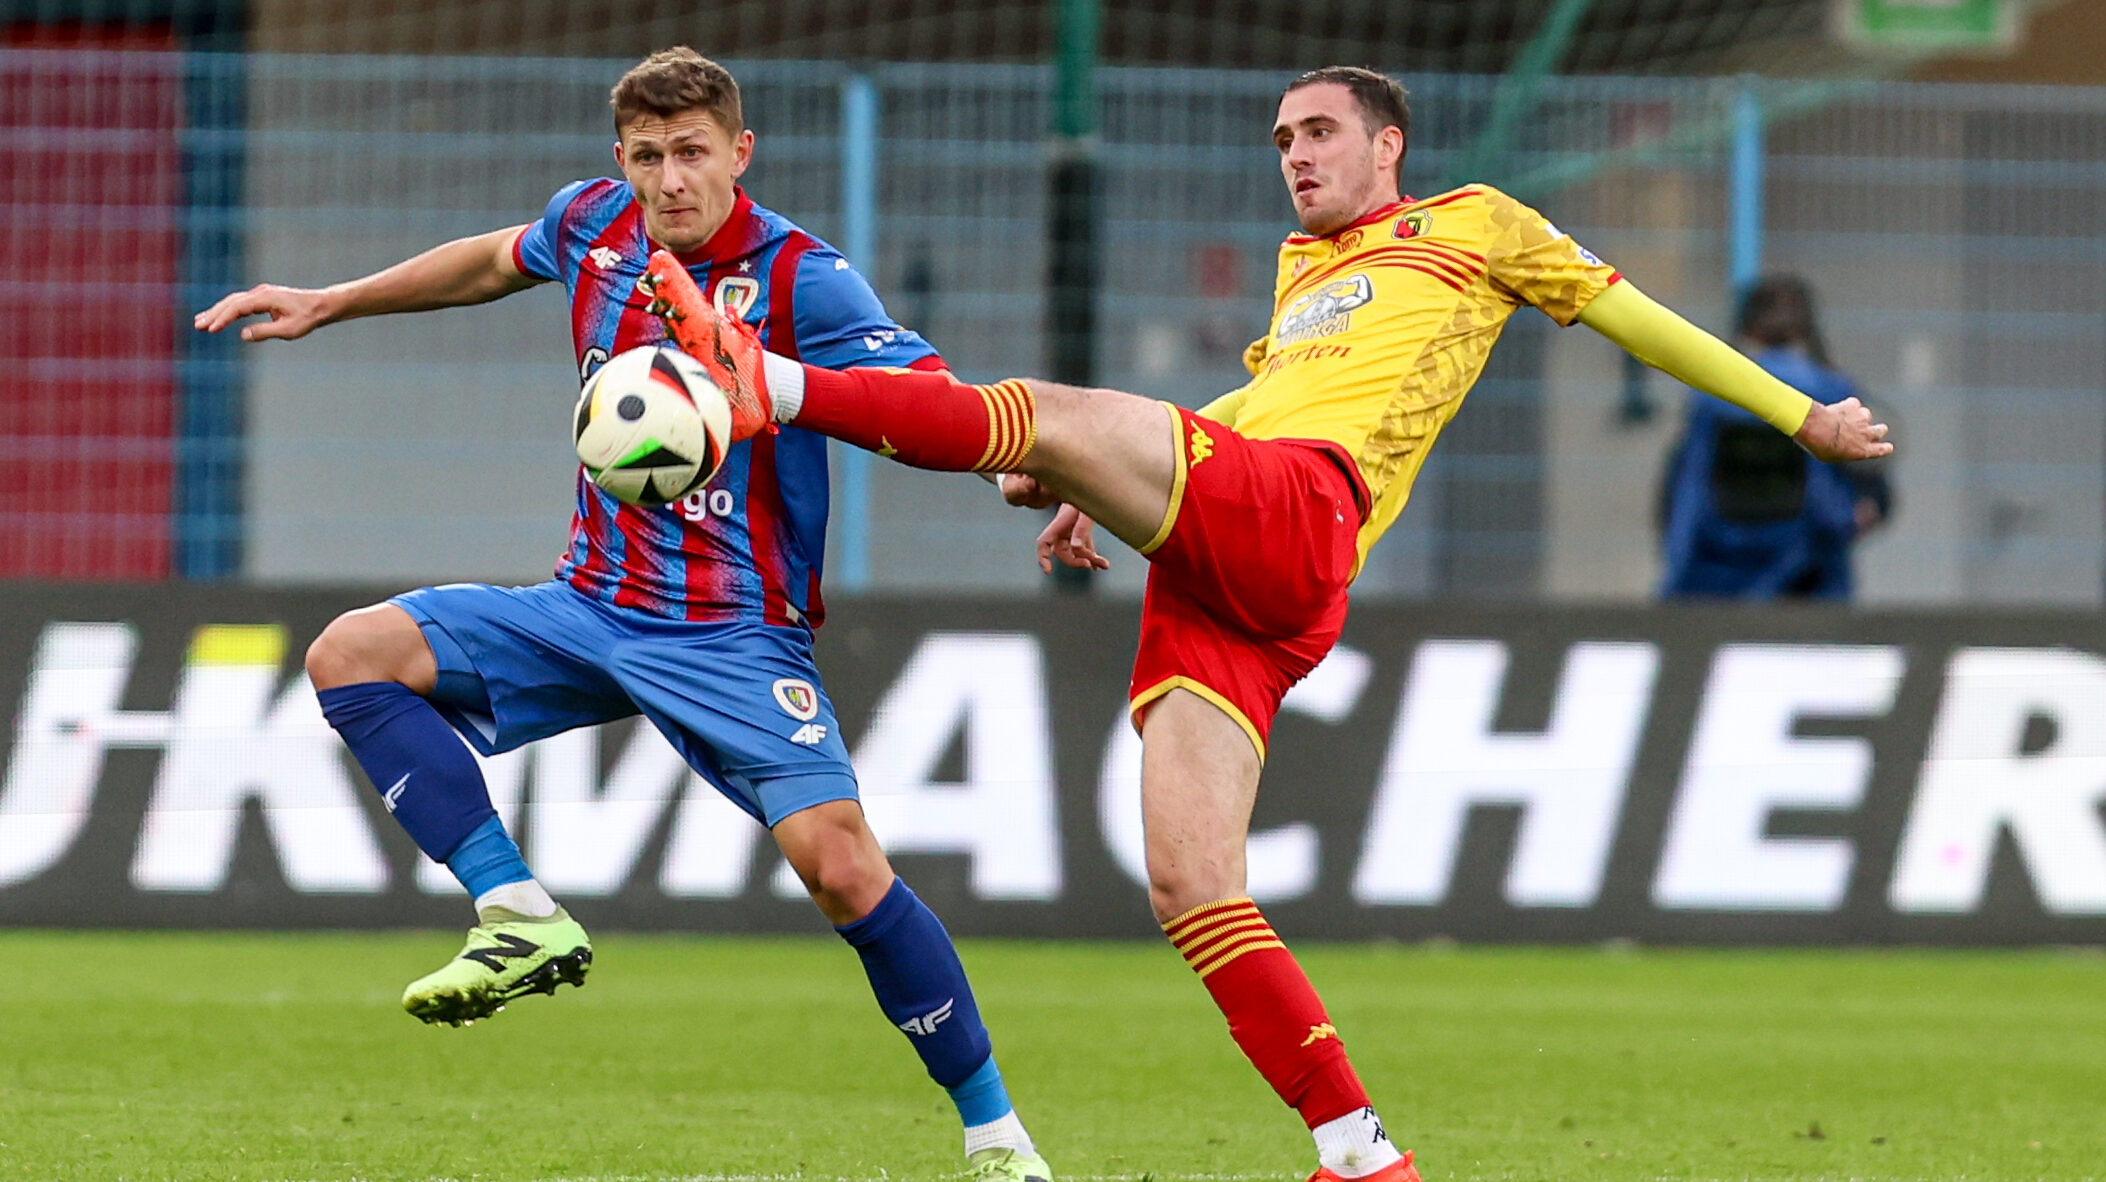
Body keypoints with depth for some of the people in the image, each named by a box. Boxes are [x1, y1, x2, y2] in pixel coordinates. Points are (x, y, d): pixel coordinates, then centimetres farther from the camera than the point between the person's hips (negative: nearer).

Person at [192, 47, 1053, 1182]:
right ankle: (521, 919, -13)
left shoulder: (800, 279, -16)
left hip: (734, 635, -6)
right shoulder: (595, 224, 3)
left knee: (840, 864, -22)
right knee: (350, 655, -11)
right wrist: (330, 303, 31)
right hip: (592, 608, 6)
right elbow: (498, 260, 27)